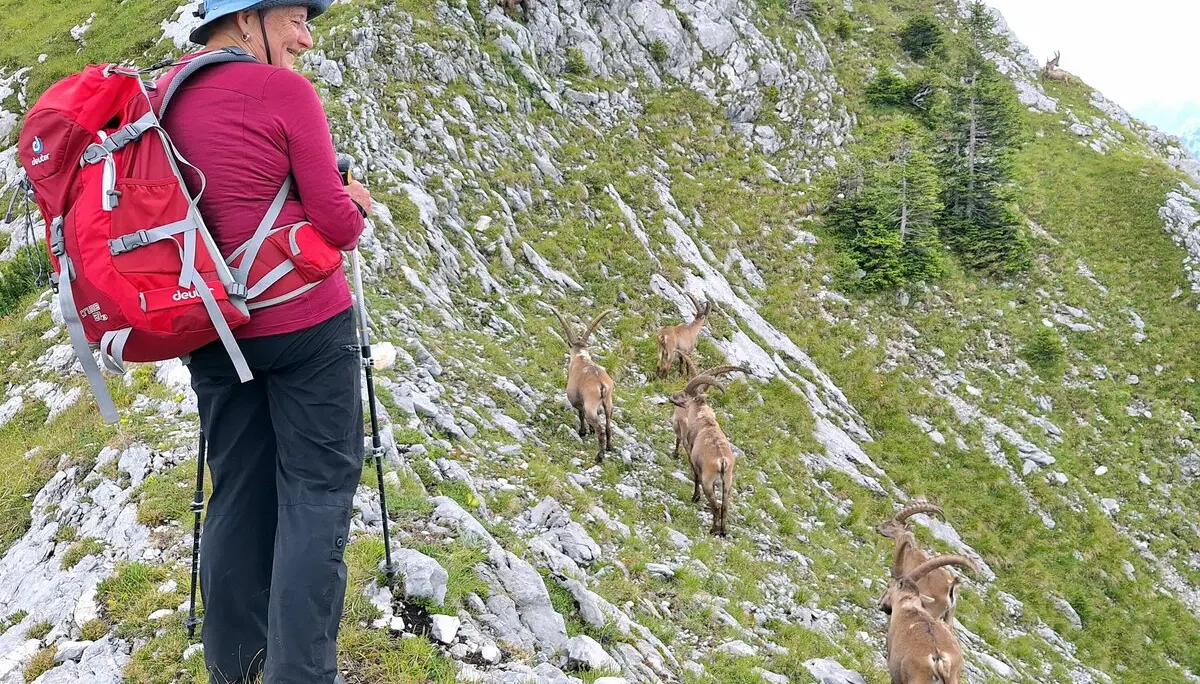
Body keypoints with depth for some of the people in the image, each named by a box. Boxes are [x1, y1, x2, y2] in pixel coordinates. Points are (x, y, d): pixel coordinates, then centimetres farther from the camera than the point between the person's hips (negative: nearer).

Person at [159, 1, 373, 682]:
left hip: (213, 327, 7)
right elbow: (336, 222, -11)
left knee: (237, 489, 16)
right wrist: (352, 213, 11)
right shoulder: (286, 90, -12)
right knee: (316, 491, 1)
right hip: (305, 321, -7)